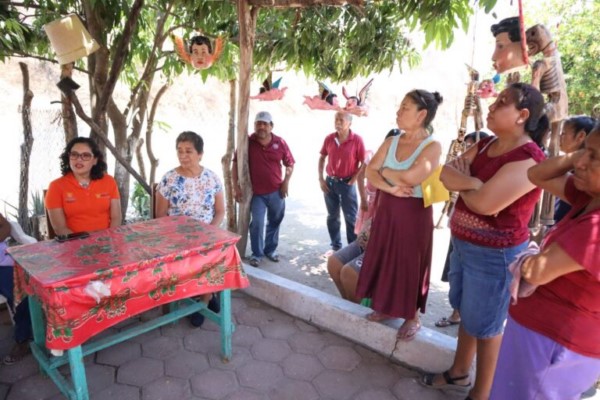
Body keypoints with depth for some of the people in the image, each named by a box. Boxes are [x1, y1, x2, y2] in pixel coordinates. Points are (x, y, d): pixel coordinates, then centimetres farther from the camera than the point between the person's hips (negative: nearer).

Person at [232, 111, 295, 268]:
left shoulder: (280, 142, -4)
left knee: (274, 222, 14)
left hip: (276, 191, 2)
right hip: (256, 193, -2)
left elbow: (290, 163, 6)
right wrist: (236, 185, -9)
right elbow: (236, 163, -3)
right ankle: (256, 253, 14)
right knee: (257, 223, -4)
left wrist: (286, 181, -4)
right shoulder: (247, 142, -7)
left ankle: (271, 249, 33)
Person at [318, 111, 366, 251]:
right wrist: (321, 179, 3)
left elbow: (363, 163, -8)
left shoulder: (357, 140, -11)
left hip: (347, 183, -4)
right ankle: (336, 246, 27)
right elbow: (322, 158, 10)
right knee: (332, 217, 13)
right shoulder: (329, 138, 0)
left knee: (351, 218, 2)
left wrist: (355, 178, -13)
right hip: (330, 182, 4)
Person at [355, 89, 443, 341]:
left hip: (414, 213, -6)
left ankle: (412, 317, 26)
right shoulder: (391, 142, 4)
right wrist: (391, 188, -20)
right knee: (385, 259, 15)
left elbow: (412, 178, -27)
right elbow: (370, 173, -2)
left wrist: (385, 171, -9)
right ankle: (386, 307, 34)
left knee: (409, 264, 6)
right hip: (387, 209, 6)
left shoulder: (432, 146, -14)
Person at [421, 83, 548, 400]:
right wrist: (472, 182, -21)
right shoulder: (485, 145, 6)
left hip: (495, 254, -8)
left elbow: (484, 203, -29)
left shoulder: (529, 159, -21)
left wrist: (461, 184, -9)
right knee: (466, 313, 22)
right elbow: (446, 174, -2)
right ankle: (458, 374, 42)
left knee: (484, 324, 8)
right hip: (462, 244, 8)